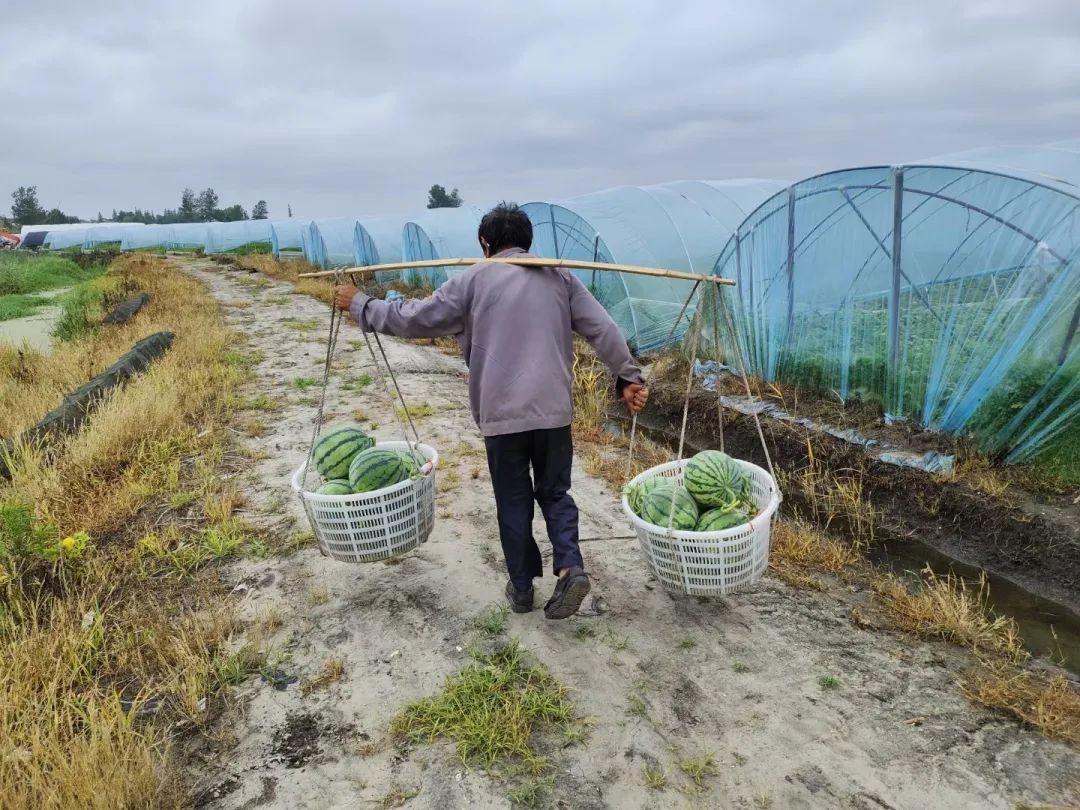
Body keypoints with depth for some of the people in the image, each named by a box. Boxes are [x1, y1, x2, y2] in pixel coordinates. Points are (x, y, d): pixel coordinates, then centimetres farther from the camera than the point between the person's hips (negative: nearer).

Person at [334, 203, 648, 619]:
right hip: (554, 409, 2)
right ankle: (570, 566, -2)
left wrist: (360, 305, 16)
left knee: (513, 501, 13)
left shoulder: (475, 279, 3)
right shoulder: (559, 276, 10)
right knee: (554, 492, 18)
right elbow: (603, 329, 4)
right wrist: (628, 377, 8)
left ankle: (521, 588, 21)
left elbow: (414, 319, 3)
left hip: (502, 412, -2)